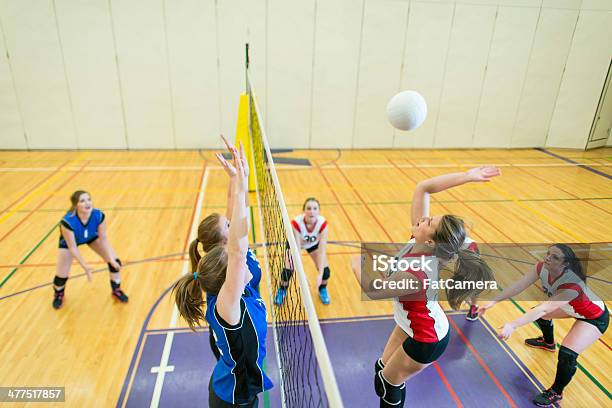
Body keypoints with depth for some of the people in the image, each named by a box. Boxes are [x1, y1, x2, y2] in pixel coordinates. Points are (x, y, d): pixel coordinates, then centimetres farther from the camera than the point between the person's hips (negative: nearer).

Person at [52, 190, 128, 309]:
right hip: (68, 242, -2)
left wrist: (112, 259, -29)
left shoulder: (99, 216, -34)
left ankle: (116, 290, 20)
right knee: (62, 275, -4)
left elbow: (103, 239, -23)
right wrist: (85, 266, -36)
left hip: (91, 237, 3)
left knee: (115, 261, -6)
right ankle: (58, 294, 34)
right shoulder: (67, 221, -41)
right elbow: (72, 247, -31)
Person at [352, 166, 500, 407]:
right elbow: (422, 188, -19)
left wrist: (357, 265, -13)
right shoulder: (420, 241, -21)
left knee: (388, 382, 15)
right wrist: (466, 177, -22)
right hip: (413, 323, 8)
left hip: (425, 341, -7)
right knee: (382, 368, 24)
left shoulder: (417, 275, -41)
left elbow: (372, 290, -29)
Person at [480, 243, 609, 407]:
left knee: (567, 354, -19)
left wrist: (513, 325, -57)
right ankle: (548, 343, 50)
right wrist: (494, 301, -32)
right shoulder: (542, 268, -24)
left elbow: (544, 308, -50)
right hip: (572, 308, 8)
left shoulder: (572, 285, -42)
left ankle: (556, 393, 7)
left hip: (595, 317, -7)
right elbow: (519, 286, -24)